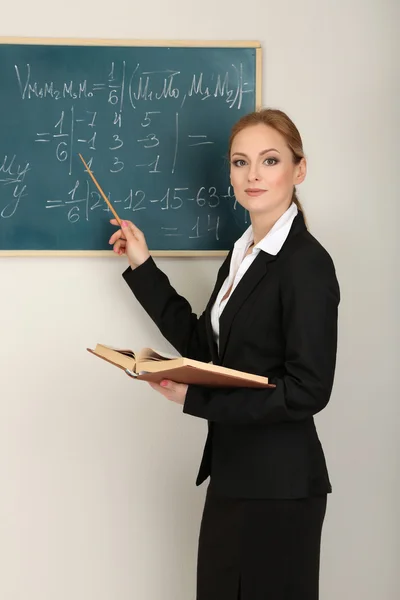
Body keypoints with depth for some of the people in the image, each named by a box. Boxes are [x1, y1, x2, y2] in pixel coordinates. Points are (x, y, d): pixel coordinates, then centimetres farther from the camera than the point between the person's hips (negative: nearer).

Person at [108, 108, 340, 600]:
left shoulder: (306, 263, -17)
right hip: (234, 468, 8)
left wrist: (197, 399, -21)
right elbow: (201, 345, 12)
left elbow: (308, 389, -20)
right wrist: (142, 267, 10)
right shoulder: (241, 253, 10)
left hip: (278, 483, -8)